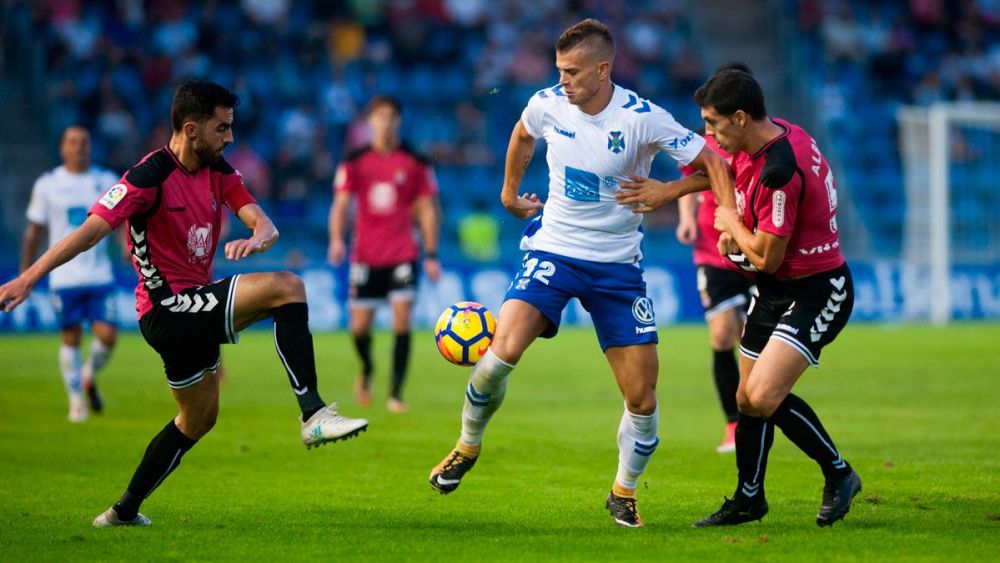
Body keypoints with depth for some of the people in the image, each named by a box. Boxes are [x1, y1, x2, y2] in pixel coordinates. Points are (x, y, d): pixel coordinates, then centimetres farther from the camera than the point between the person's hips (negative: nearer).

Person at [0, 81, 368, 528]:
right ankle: (314, 415, -25)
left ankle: (124, 511, 33)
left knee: (199, 417, 23)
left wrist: (257, 239, -29)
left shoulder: (217, 171, 6)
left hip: (192, 313, 9)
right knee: (287, 287, -23)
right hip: (166, 311, -9)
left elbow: (264, 224, -3)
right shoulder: (151, 176, -16)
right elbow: (92, 229, -22)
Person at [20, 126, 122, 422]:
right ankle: (76, 400, 16)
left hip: (100, 275, 1)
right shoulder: (47, 184, 2)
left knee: (107, 336, -7)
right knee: (71, 339, 1)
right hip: (64, 275, -1)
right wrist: (25, 273, 7)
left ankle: (90, 376, 23)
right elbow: (34, 231, 8)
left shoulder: (107, 181, 6)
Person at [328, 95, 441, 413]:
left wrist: (431, 254, 2)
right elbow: (341, 204, -1)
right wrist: (336, 240, -18)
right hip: (366, 255, 1)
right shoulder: (355, 163, 2)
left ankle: (396, 395, -8)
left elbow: (427, 209, 6)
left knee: (402, 321, -13)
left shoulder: (415, 163, 2)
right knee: (359, 327, 2)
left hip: (403, 255, -1)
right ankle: (367, 370, 34)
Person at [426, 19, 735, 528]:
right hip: (553, 251, 1)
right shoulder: (547, 104, -6)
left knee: (642, 398, -3)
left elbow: (711, 162, -10)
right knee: (503, 350, -23)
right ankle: (468, 445, 3)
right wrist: (510, 191, 26)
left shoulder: (643, 119, -16)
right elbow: (523, 136, 19)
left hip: (617, 265, -1)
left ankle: (624, 493, 22)